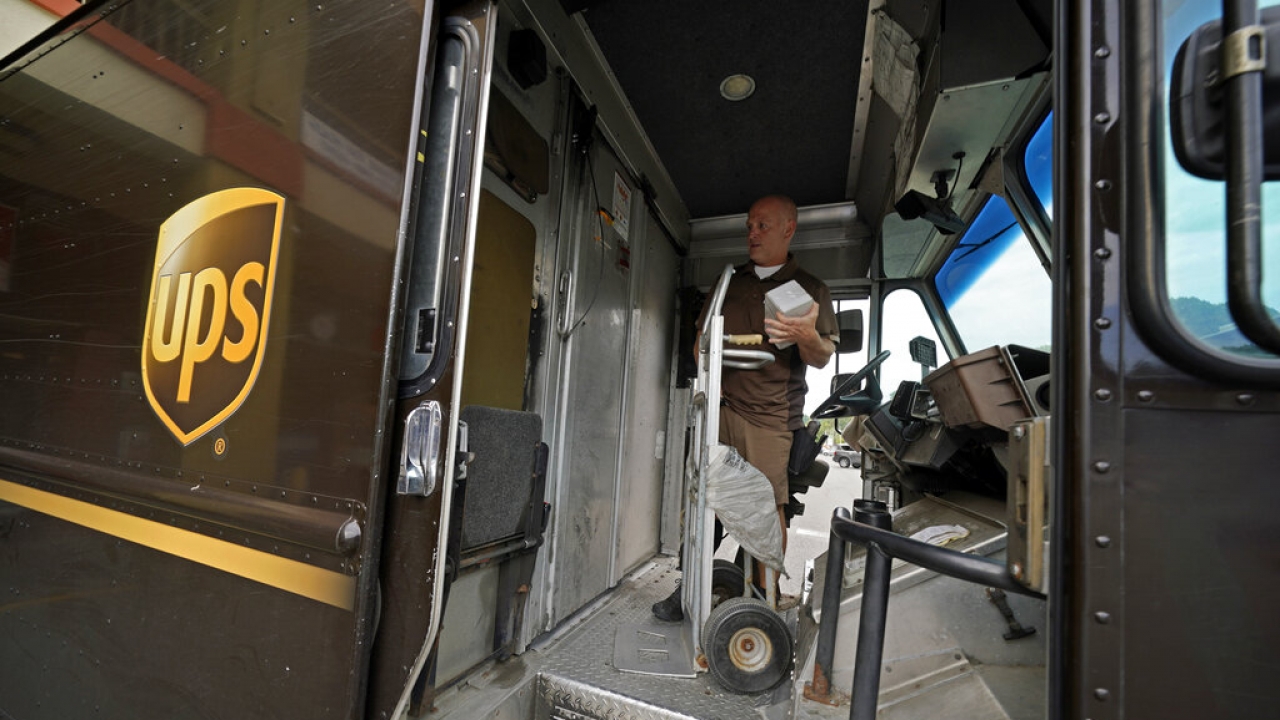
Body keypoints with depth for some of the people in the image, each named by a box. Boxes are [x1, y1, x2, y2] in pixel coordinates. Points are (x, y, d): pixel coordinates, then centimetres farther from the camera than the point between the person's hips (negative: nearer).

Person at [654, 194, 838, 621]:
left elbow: (823, 359, 4)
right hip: (720, 405, 3)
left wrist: (808, 338, -19)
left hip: (770, 414, -3)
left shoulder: (809, 289, 8)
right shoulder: (729, 282, 18)